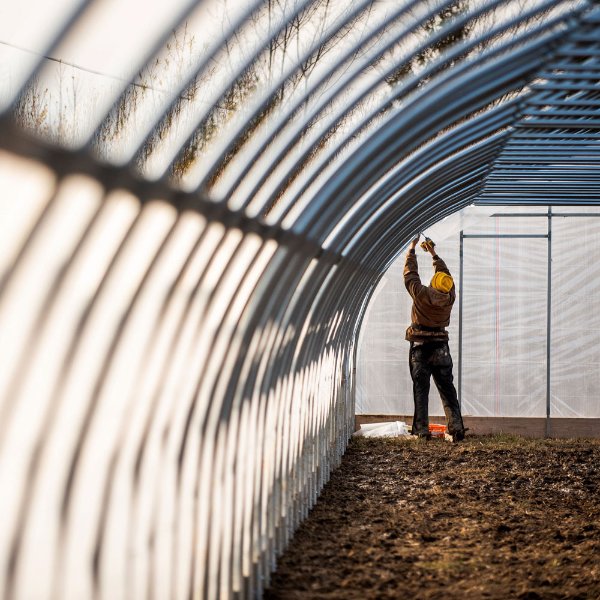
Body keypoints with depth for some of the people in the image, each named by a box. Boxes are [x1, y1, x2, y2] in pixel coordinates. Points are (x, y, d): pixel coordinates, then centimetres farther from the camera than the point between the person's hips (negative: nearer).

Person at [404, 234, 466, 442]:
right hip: (441, 349, 3)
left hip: (420, 349, -3)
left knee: (420, 391, 1)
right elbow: (446, 273, 12)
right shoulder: (449, 297, -4)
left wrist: (411, 250, 10)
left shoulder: (422, 294, -15)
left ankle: (422, 431, -2)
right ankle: (457, 429, -2)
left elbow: (410, 274, -2)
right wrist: (434, 254, 22)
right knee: (447, 390, 5)